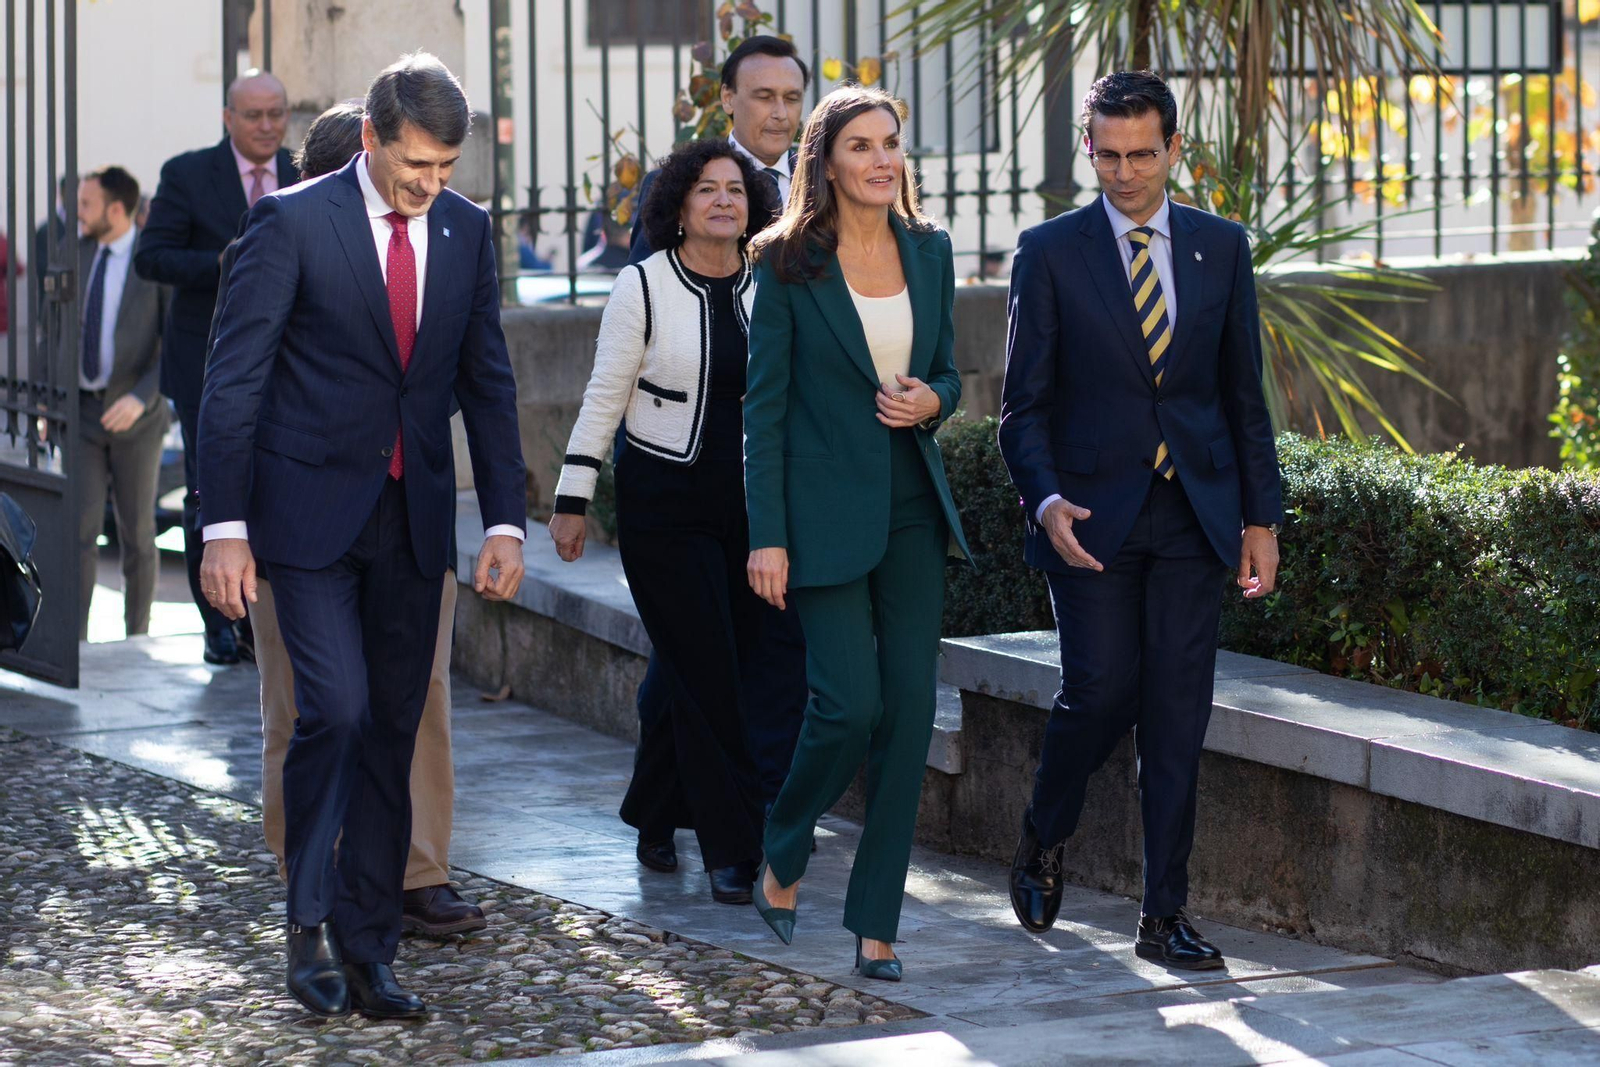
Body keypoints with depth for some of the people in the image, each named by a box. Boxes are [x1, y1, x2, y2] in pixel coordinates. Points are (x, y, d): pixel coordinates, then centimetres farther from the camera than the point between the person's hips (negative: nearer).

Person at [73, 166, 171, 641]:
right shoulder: (76, 254, 4)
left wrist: (140, 398, -26)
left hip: (136, 416, -3)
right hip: (82, 411, 3)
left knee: (137, 535, 6)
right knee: (79, 528, -9)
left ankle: (137, 640, 20)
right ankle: (73, 642, -11)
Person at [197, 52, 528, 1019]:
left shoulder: (467, 230, 6)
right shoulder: (294, 222, -8)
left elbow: (489, 383, 11)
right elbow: (235, 378, -7)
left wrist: (506, 522, 4)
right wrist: (225, 528, -12)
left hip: (415, 517, 4)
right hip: (312, 509, -4)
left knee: (393, 733, 5)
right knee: (336, 710, -15)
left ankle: (368, 953, 12)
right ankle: (311, 923, 2)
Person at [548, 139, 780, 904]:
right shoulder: (643, 286, -5)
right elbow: (604, 396, -2)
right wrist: (572, 498, -3)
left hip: (750, 503, 4)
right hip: (665, 504, -3)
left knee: (690, 672, 9)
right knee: (706, 674, -6)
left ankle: (655, 814, 29)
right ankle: (733, 849, -1)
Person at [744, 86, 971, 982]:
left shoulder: (930, 251, 8)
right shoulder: (789, 263, -5)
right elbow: (764, 403, -5)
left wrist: (931, 400, -6)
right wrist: (767, 536, -10)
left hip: (913, 510, 4)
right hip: (828, 512, -4)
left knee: (911, 708, -1)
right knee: (850, 703, -11)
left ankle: (877, 924, 6)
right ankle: (785, 855, 20)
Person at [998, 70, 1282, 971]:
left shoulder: (1221, 247, 8)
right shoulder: (1051, 252, 0)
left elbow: (1245, 393, 11)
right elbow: (1024, 404, 0)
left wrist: (1262, 517, 7)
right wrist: (1045, 501, -16)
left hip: (1194, 512, 2)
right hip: (1094, 515, -2)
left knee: (1179, 714, 0)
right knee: (1102, 692, -7)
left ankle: (1167, 916, 6)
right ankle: (1043, 844, 23)